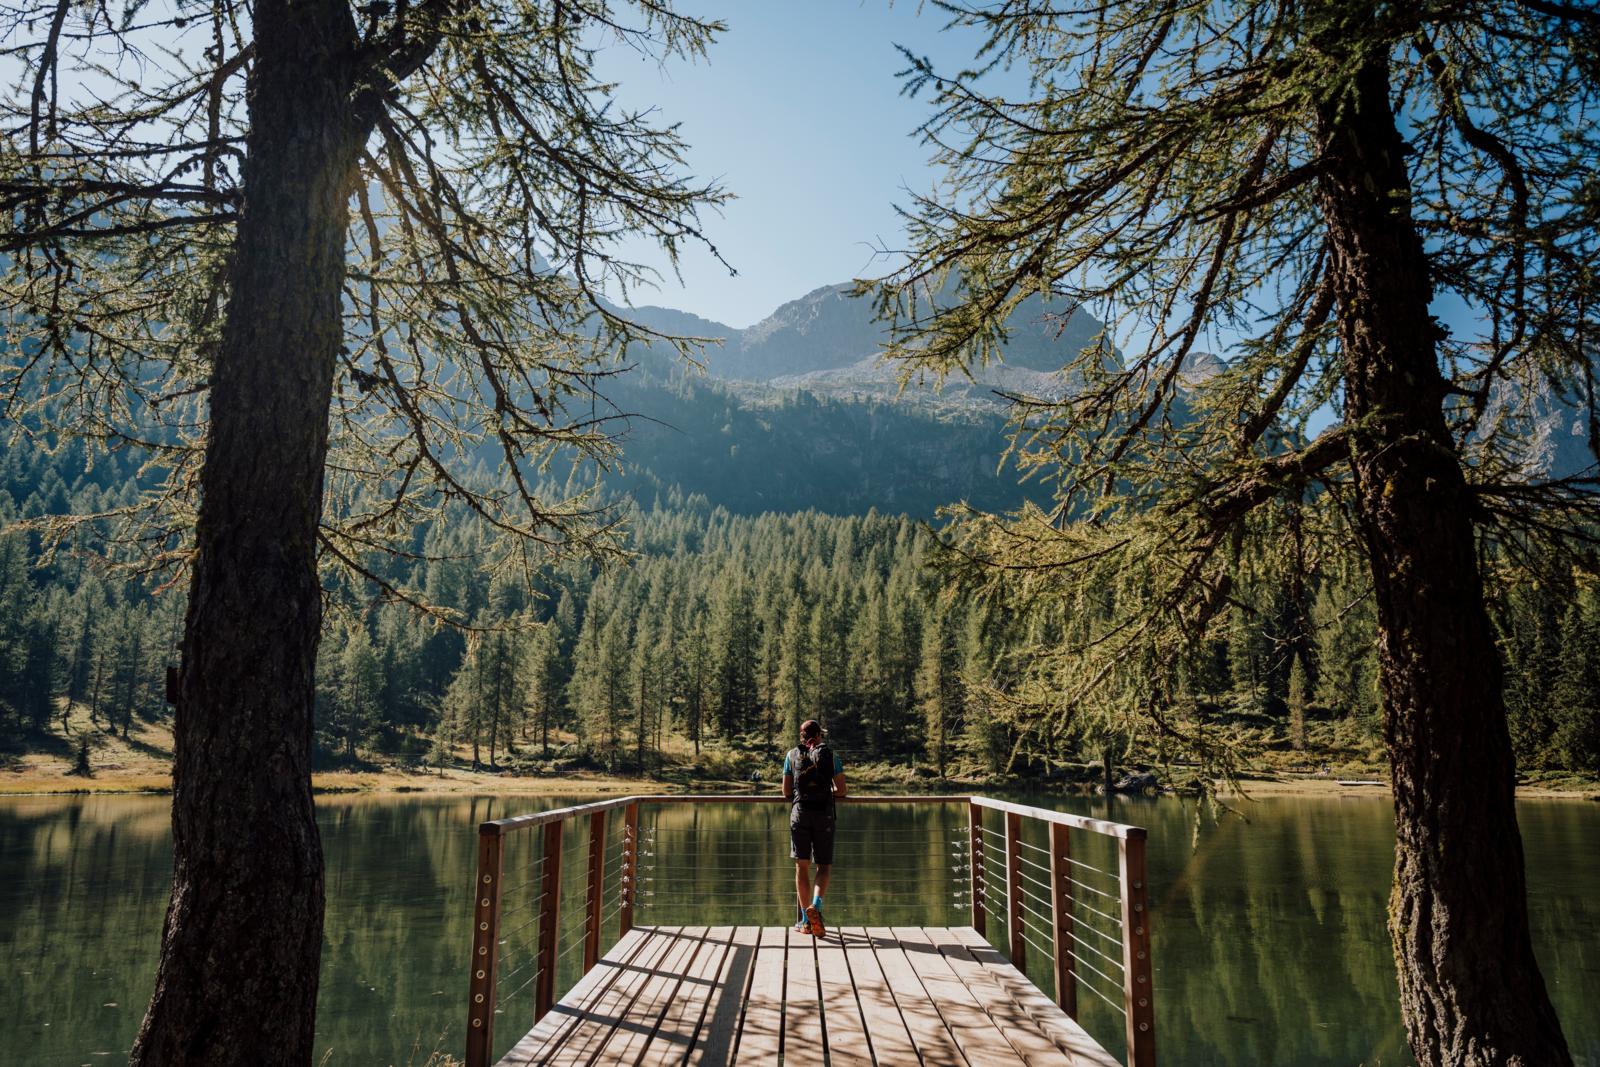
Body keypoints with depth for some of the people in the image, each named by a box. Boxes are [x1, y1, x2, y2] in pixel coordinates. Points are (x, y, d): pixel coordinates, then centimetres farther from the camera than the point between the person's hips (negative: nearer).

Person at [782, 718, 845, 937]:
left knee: (802, 866, 6)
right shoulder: (830, 755, 8)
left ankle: (805, 921, 5)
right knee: (824, 865, 8)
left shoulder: (792, 755, 9)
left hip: (799, 813, 1)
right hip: (824, 814, -1)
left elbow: (786, 792, 9)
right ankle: (815, 906, -18)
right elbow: (841, 790, 8)